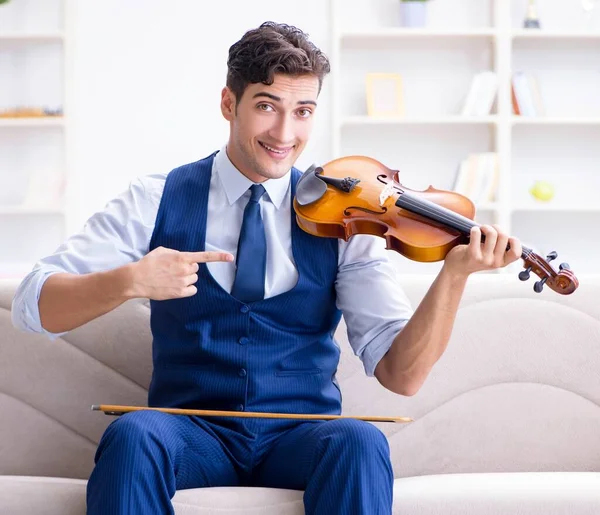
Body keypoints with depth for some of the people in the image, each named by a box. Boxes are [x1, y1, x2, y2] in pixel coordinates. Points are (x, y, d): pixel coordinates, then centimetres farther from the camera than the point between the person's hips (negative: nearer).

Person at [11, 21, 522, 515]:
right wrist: (129, 282, -25)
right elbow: (32, 304, -6)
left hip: (301, 431, 1)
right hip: (191, 427, 0)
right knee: (131, 436, -34)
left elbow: (400, 374, -4)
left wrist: (454, 273, -20)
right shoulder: (159, 201, 3)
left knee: (360, 442, -33)